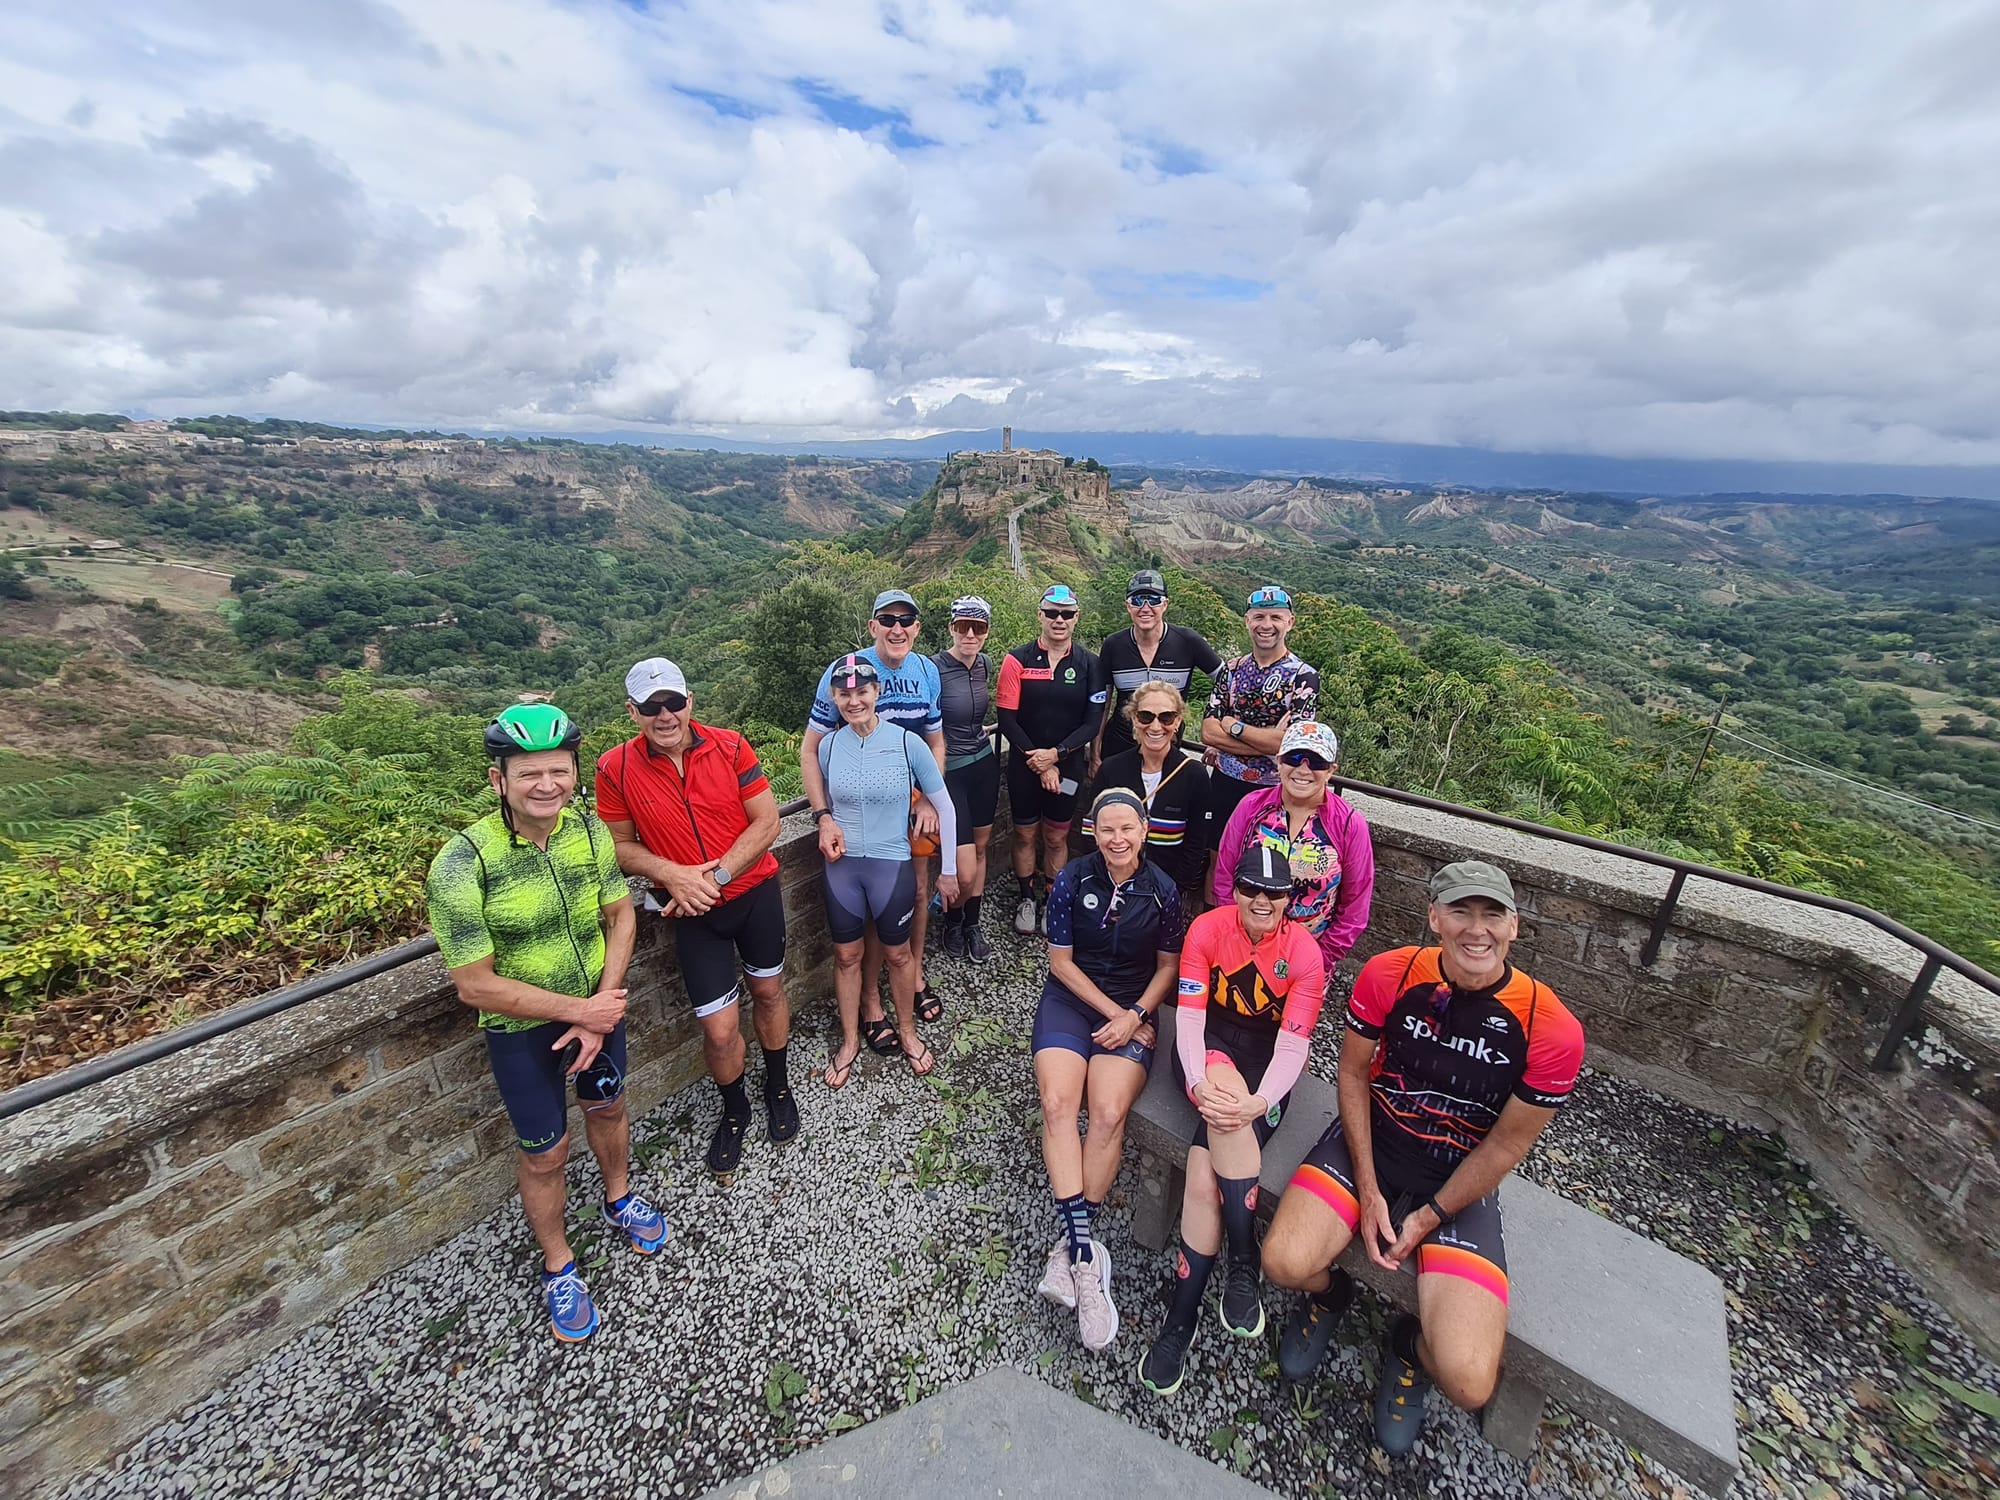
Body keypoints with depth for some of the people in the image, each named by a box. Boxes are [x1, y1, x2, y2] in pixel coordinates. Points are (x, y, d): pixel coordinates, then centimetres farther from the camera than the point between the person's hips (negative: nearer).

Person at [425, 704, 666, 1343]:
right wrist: (578, 1011, -20)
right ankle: (559, 1268, 41)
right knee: (544, 1152, 13)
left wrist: (601, 1008, -14)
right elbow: (474, 983, -23)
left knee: (607, 1104, 25)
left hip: (598, 1001, 4)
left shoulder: (589, 829, -15)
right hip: (521, 1027, -4)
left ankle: (619, 1199, 55)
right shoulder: (462, 865, -27)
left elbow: (620, 913, -5)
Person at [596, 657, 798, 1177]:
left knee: (768, 991, 19)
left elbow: (767, 822, -10)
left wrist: (717, 874, -19)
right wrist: (672, 874, -20)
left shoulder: (729, 746, -13)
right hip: (693, 912, 0)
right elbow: (621, 845, -2)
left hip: (755, 892, 1)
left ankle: (777, 1087, 45)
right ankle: (734, 1109, 34)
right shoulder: (616, 768, -12)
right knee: (718, 1029, 2)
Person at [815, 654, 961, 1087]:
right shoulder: (829, 746, -5)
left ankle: (906, 1030, 40)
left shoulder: (907, 743, -14)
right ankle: (850, 1040, 37)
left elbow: (944, 807, -5)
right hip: (842, 865, 3)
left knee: (897, 953, 15)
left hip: (892, 865, -2)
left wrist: (948, 870, -2)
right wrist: (825, 819, -4)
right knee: (846, 955, 16)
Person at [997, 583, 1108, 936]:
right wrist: (1038, 763, -13)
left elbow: (1092, 721, -6)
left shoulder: (1089, 664, -1)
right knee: (1025, 834, 12)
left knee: (1057, 837, 13)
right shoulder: (1017, 659, -6)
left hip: (1067, 765, 1)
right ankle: (1027, 897, 31)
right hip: (1024, 765, 0)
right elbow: (1007, 718, -9)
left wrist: (1055, 754, -17)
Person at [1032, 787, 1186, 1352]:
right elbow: (1061, 959, -2)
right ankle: (1085, 1252, -20)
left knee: (1109, 1113, -23)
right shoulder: (1072, 880, -6)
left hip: (1134, 1010, 0)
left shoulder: (1163, 891, -3)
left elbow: (1168, 965, 5)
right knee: (1057, 1103, -24)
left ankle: (1070, 1247, -9)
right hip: (1070, 999, 0)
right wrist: (1109, 1009, -9)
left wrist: (1134, 1015, -9)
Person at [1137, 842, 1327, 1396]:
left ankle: (1180, 1320, -10)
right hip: (1212, 1044, 0)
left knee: (1204, 1176, -23)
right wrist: (1199, 1083, -28)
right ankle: (1243, 1267, -20)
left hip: (1267, 1057, 0)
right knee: (1227, 1106, -35)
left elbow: (1293, 1044, -14)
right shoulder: (1208, 929, -10)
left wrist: (1260, 1101, -30)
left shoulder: (1304, 953, -11)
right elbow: (1189, 1016, -12)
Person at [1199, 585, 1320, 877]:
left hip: (1272, 791, -3)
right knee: (1216, 861, 15)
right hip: (1224, 783, 4)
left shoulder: (1303, 677, -8)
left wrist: (1232, 726, -12)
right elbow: (1208, 732, -5)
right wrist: (1268, 742, -15)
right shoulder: (1232, 670, 4)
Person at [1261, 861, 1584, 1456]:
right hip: (1369, 1144, 1)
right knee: (1284, 1263, -20)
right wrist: (1367, 1190, -7)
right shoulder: (1388, 974, -15)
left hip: (1459, 1181, -1)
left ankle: (1413, 1347, 22)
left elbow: (1505, 1144, -8)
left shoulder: (1552, 1030, -18)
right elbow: (1354, 1074, -3)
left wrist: (1428, 1219, -6)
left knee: (1468, 1384, -17)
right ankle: (1329, 1293, 19)